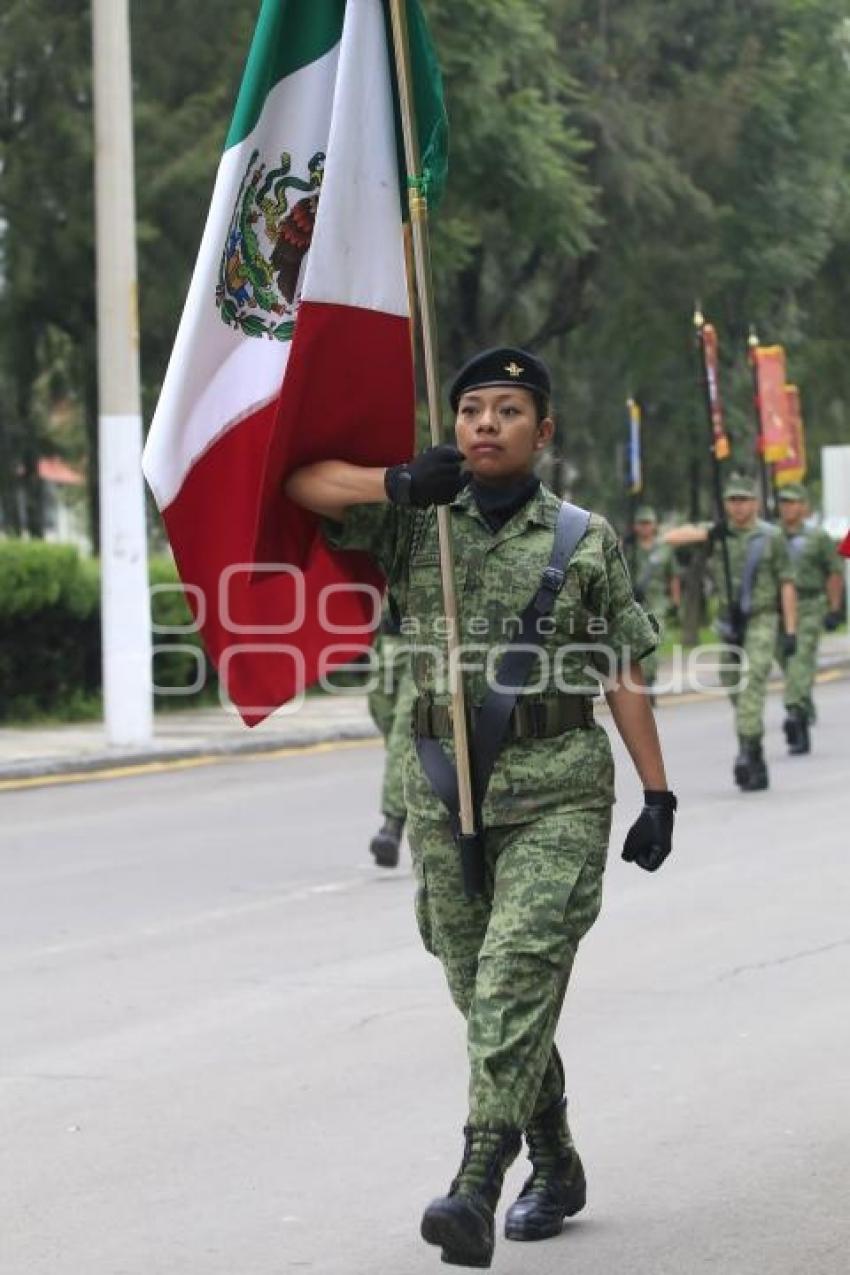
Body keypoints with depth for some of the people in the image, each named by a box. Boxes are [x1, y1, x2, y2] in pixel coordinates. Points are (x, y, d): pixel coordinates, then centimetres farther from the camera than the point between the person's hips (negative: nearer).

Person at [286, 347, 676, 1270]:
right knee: (481, 993, 10)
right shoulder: (415, 525, 7)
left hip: (556, 791, -3)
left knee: (518, 977, -18)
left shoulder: (585, 540, 4)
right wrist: (399, 484, -18)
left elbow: (621, 674, 6)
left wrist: (657, 794, 3)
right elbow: (301, 484, -2)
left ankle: (477, 1188, -28)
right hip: (445, 788, 3)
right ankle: (554, 1169, 29)